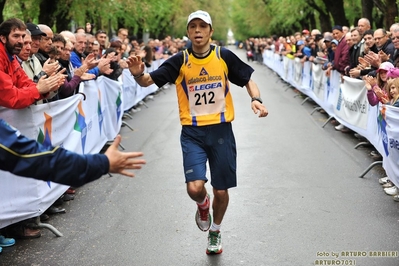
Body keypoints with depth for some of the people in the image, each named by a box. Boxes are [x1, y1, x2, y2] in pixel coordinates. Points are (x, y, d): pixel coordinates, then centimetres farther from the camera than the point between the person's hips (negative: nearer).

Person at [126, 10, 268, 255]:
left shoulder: (224, 56, -3)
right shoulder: (180, 61, -4)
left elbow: (248, 80, 7)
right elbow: (149, 81, -7)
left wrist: (256, 99, -13)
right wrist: (139, 74, -30)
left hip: (221, 131, 1)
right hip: (192, 133, 0)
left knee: (221, 191, 8)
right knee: (195, 188, -16)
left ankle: (215, 231, 38)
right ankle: (203, 205, 24)